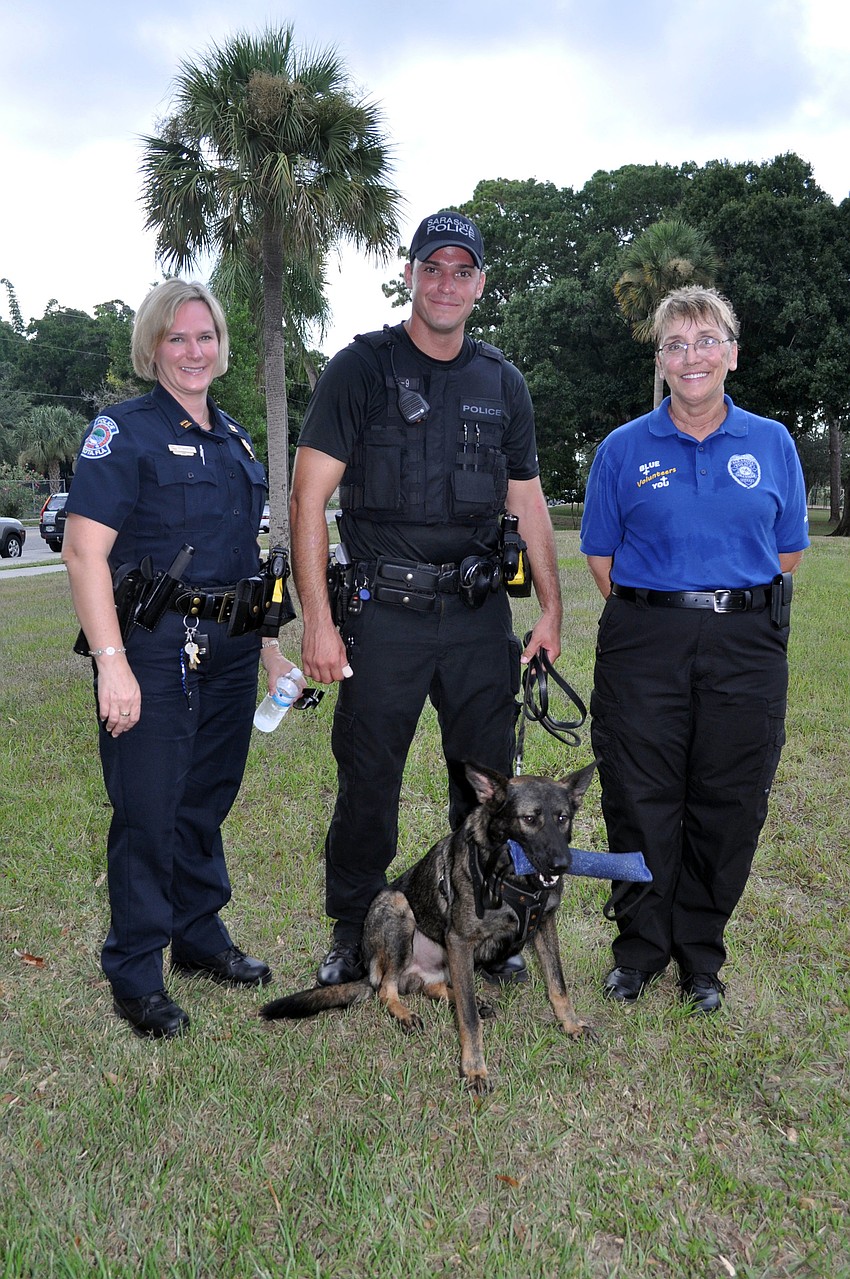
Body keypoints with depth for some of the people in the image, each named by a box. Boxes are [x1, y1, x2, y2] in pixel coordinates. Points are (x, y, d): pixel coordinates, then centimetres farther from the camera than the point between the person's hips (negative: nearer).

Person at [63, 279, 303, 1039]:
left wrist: (270, 648, 17)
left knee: (208, 799, 16)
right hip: (153, 645, -6)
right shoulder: (124, 432, -6)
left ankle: (201, 938, 33)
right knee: (148, 810, 1)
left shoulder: (235, 439, 15)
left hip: (228, 647, 7)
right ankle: (135, 974, 16)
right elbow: (85, 551, -15)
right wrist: (112, 663, -22)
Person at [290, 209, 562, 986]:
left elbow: (529, 504, 15)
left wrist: (552, 610, 9)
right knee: (367, 783, 5)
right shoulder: (363, 367, -1)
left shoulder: (503, 384, 12)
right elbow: (309, 496, -7)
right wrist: (318, 620, -13)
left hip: (480, 612, 4)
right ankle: (353, 935, 25)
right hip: (385, 610, -3)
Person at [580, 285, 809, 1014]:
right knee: (641, 803, 5)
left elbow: (788, 552, 11)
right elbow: (601, 556, 6)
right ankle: (640, 948, 25)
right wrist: (652, 617, 1)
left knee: (728, 805, 8)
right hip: (645, 644, -1)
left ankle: (700, 954, 27)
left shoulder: (772, 444, 7)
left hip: (746, 648, 1)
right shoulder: (624, 449, 3)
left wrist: (736, 603, 4)